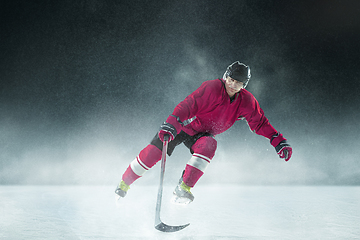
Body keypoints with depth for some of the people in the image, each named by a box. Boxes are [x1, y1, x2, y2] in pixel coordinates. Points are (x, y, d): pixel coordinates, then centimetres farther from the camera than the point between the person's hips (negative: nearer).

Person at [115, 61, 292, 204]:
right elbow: (189, 105, -35)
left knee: (208, 147, -32)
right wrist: (172, 123, -48)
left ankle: (183, 188, -27)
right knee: (153, 152, -12)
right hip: (182, 125, -3)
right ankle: (124, 183, 11)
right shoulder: (212, 88, -28)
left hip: (203, 134, 4)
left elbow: (260, 123, -1)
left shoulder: (246, 102, -11)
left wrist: (279, 141, -9)